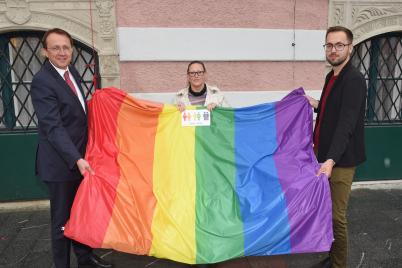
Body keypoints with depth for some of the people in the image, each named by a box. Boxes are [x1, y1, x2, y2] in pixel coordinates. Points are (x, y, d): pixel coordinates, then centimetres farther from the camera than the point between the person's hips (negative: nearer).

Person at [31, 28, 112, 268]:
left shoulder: (72, 72, 7)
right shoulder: (42, 81, -17)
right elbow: (53, 127, -23)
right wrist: (76, 159, -30)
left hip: (80, 158, 8)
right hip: (61, 163, -8)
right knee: (63, 219, 7)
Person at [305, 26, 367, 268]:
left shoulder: (354, 79, -16)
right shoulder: (332, 76, 11)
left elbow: (346, 124, -26)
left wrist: (331, 160, -34)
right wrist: (317, 105, 5)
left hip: (341, 159, -9)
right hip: (326, 154, 9)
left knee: (336, 217, -1)